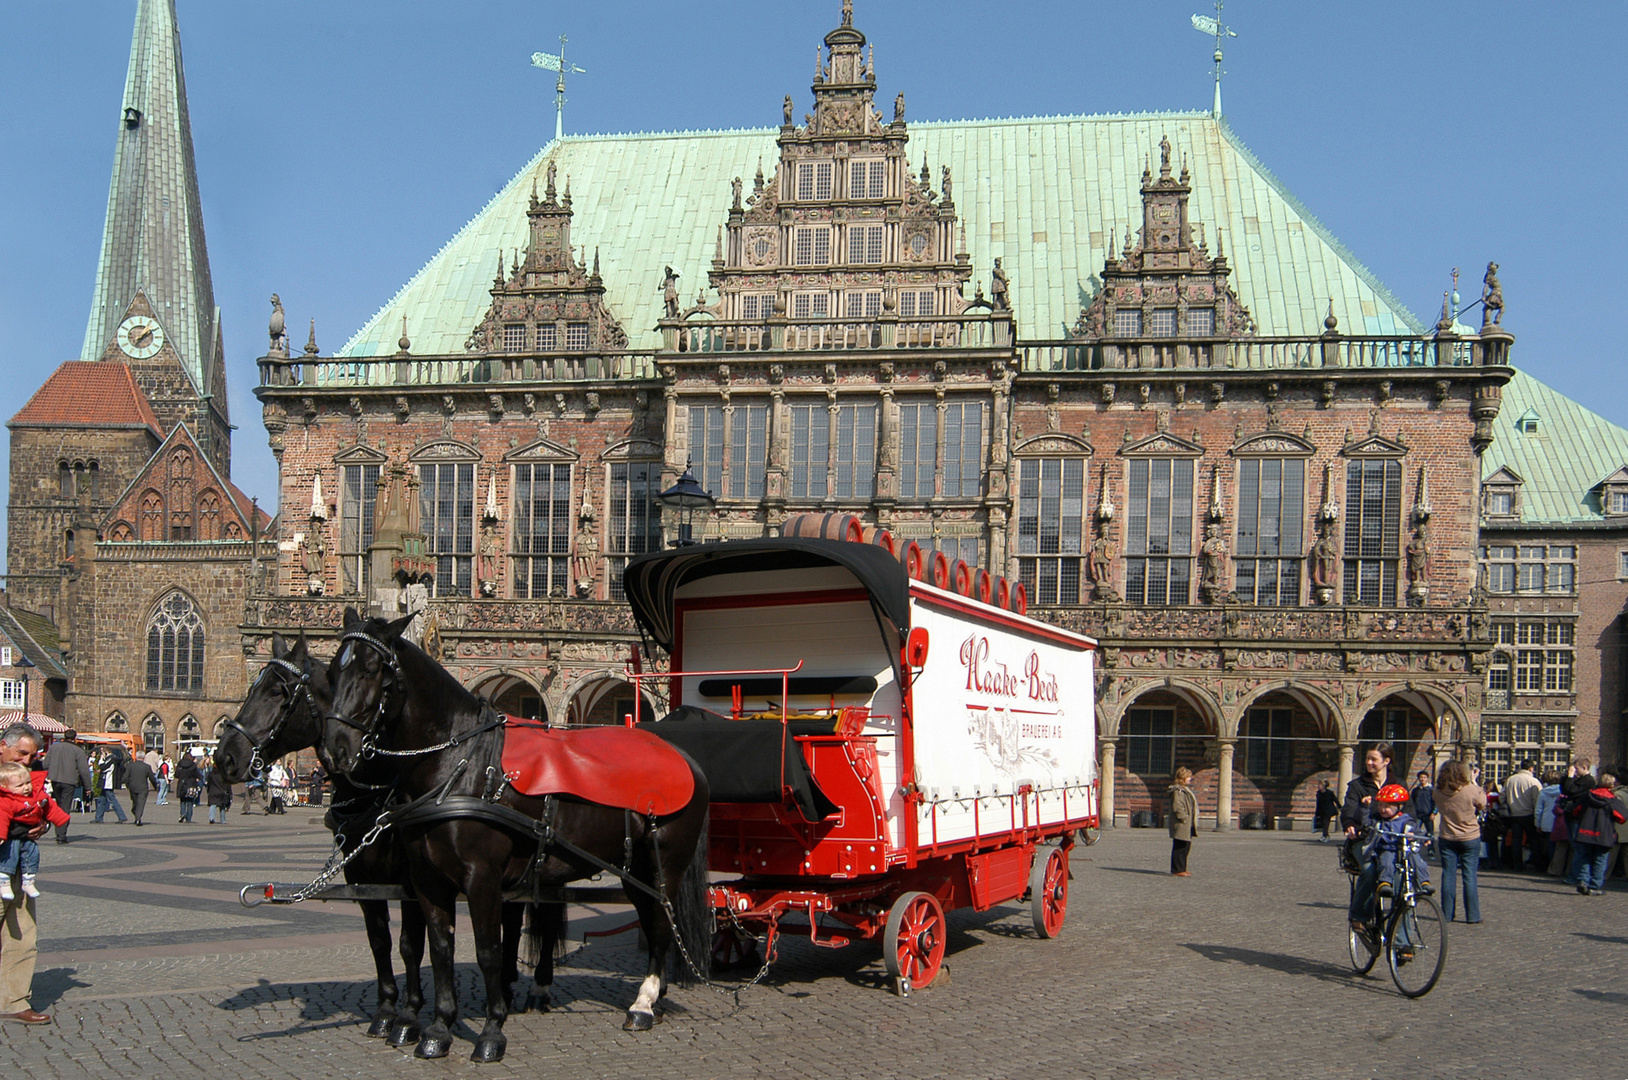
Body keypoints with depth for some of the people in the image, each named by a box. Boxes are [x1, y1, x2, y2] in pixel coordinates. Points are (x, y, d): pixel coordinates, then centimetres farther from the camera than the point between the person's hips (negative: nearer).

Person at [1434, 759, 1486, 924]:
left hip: (1447, 839, 2)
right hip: (1470, 838, -2)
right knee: (1470, 876, 3)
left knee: (1448, 876, 7)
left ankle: (1447, 914, 10)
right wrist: (1475, 783, 9)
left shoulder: (1438, 792, -9)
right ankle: (1472, 915, 5)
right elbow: (1482, 805, 1)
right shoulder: (1472, 790, -17)